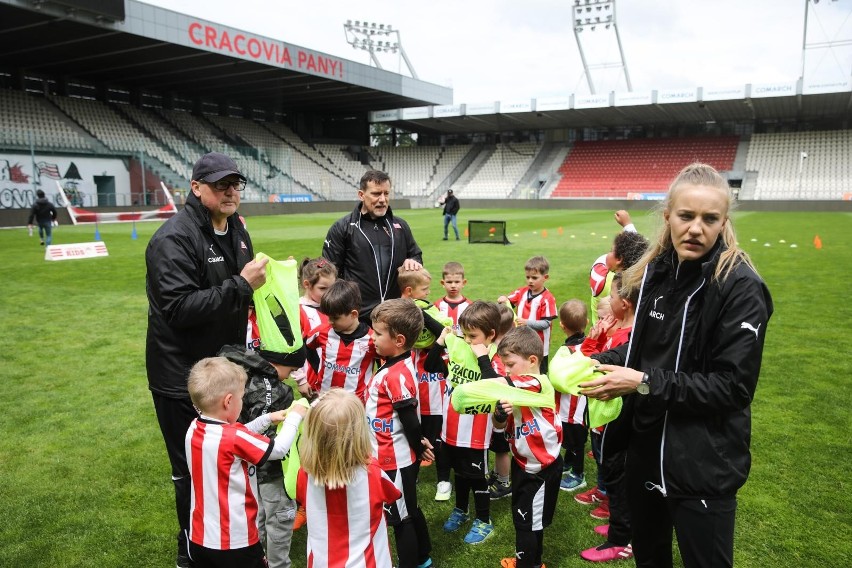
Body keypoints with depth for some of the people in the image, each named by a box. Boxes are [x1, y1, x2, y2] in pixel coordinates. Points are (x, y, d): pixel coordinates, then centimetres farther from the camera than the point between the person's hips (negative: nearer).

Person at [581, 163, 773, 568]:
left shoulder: (740, 288, -19)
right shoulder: (657, 270, 1)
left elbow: (734, 385, -21)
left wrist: (645, 383, -24)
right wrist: (598, 361, -2)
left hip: (703, 464, -6)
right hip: (645, 447, 6)